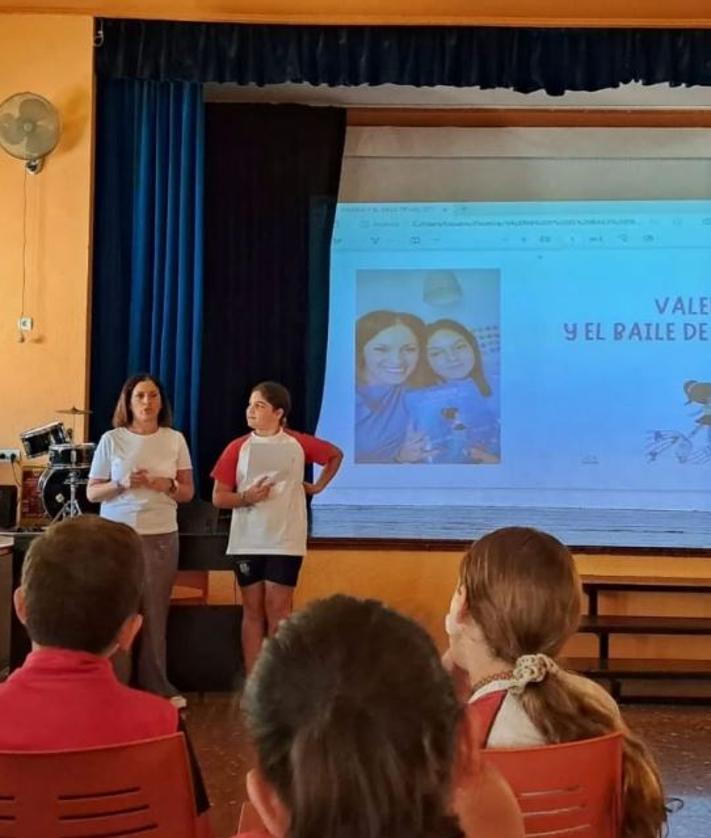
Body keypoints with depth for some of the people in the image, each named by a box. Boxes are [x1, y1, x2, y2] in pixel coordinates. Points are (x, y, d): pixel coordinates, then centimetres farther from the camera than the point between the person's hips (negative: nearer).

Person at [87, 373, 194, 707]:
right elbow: (92, 493, 3)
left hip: (161, 535, 1)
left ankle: (157, 686, 10)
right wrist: (122, 484, -15)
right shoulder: (111, 440, 1)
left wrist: (167, 486, -12)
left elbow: (188, 491, 9)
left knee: (154, 611, 2)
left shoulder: (175, 440, 5)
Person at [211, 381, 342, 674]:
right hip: (247, 542, 1)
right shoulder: (237, 448, 0)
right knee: (252, 610, 5)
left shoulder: (298, 443, 0)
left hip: (285, 541, -1)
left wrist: (318, 486, 10)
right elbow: (218, 497, 0)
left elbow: (335, 455, 18)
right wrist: (247, 498, -17)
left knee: (278, 608, -2)